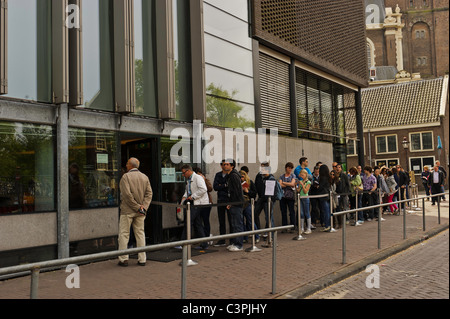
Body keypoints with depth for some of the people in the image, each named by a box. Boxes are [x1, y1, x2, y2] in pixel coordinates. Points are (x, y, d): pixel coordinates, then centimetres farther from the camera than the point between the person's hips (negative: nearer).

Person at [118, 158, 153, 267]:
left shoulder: (125, 177, -9)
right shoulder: (145, 177, 7)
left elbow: (127, 194, -18)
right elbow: (149, 193, 0)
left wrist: (137, 207, -13)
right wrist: (143, 207, -7)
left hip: (127, 210, -5)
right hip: (140, 212, 5)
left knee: (124, 234, 4)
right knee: (140, 234, 10)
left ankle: (123, 259, 5)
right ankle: (142, 259, 11)